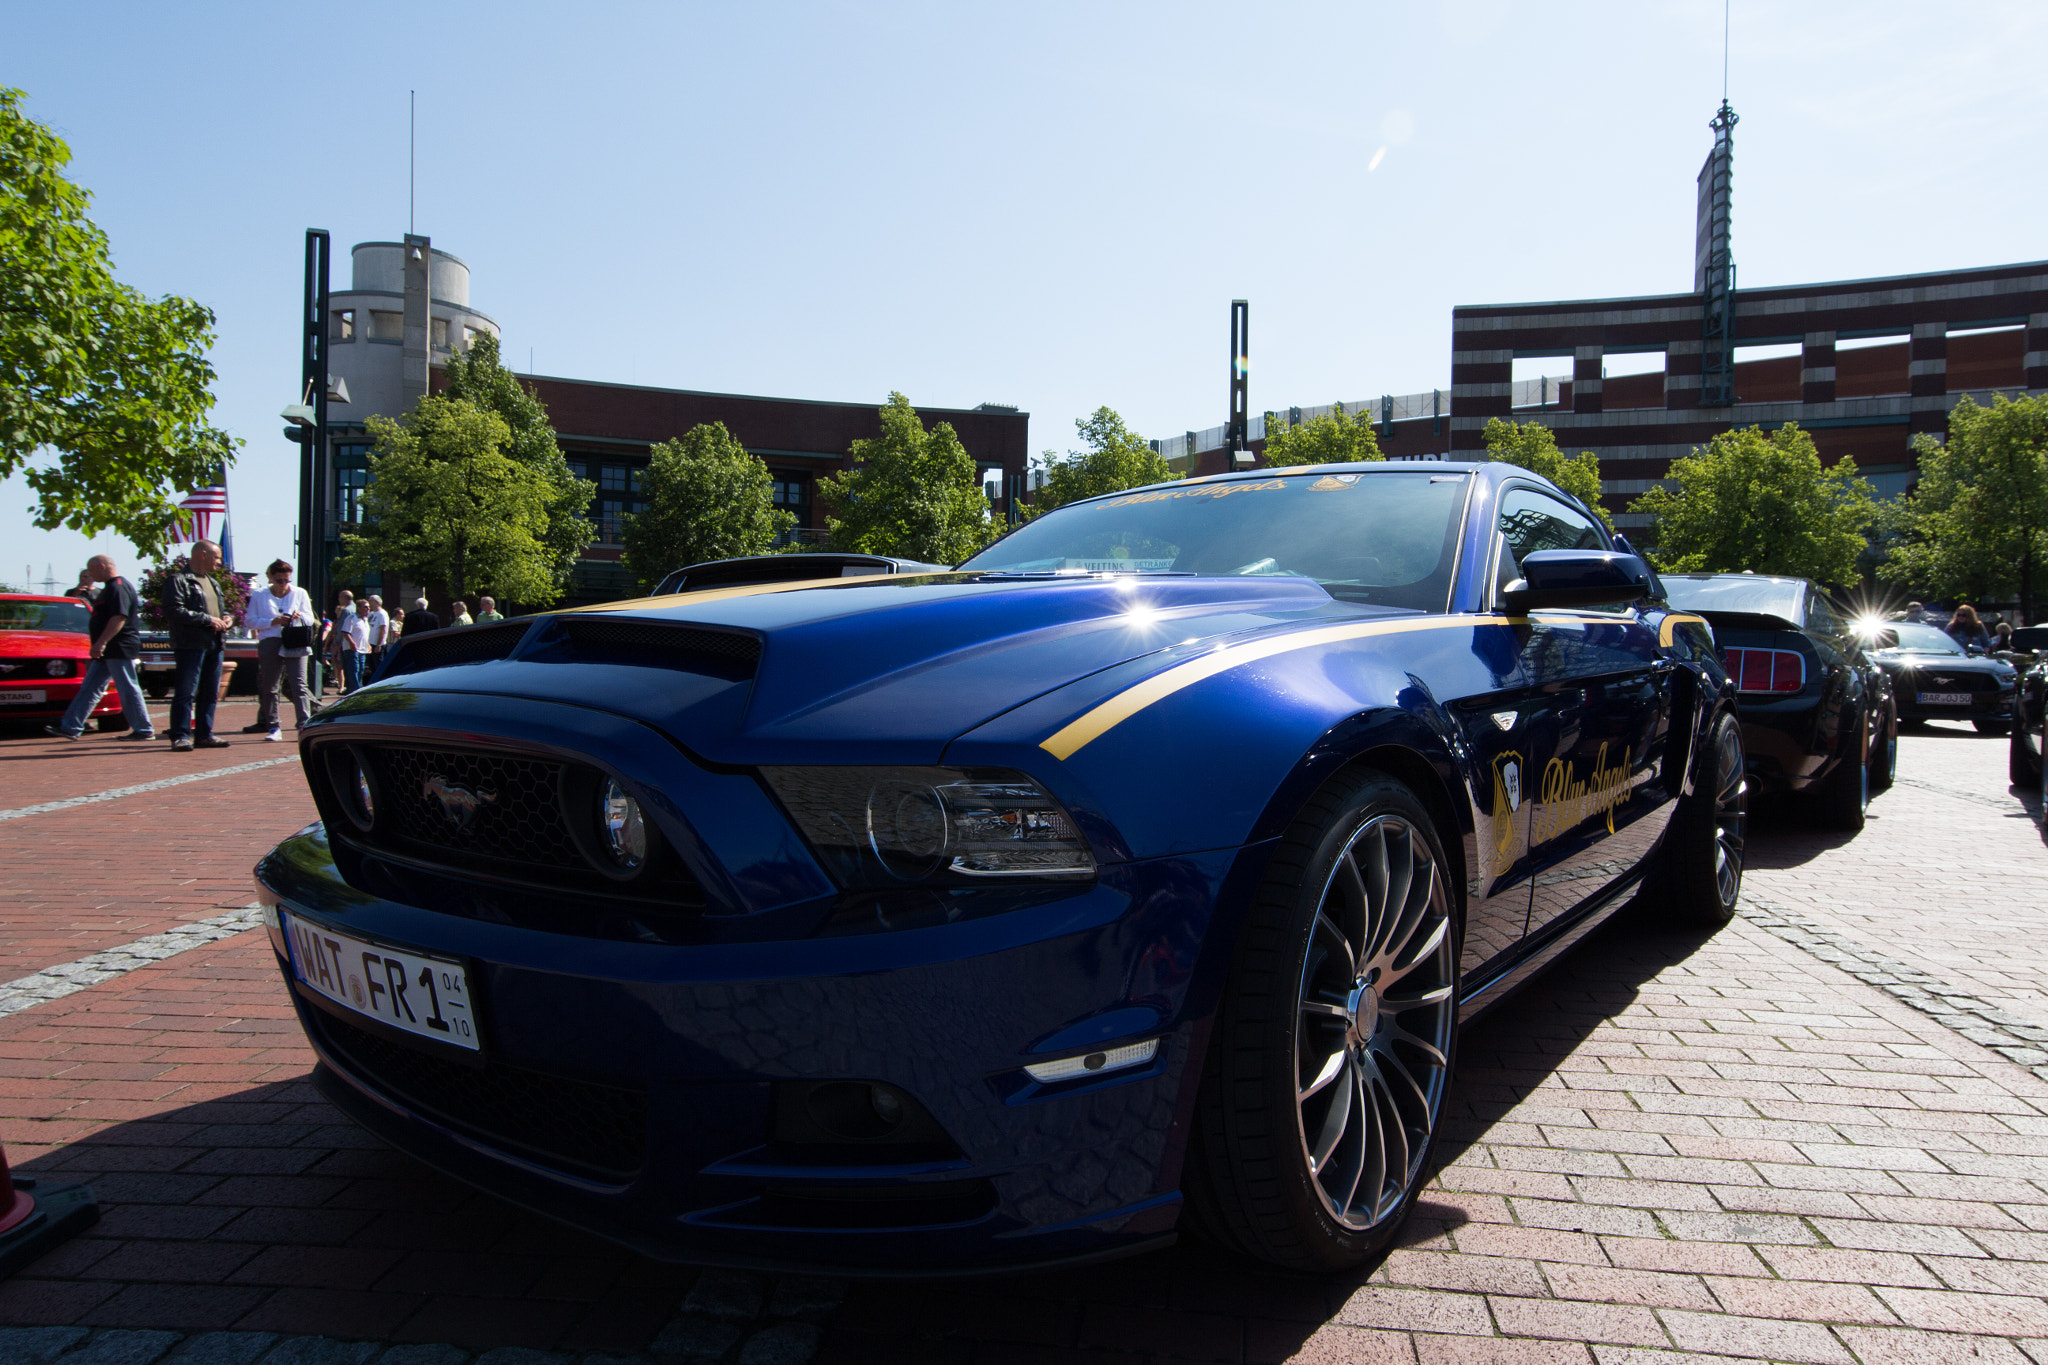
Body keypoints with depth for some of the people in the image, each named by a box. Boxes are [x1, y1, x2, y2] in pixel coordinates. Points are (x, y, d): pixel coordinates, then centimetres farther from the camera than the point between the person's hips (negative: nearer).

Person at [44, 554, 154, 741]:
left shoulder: (118, 587, -14)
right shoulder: (111, 587, 20)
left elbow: (119, 618, -25)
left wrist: (100, 643, -28)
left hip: (119, 649, -11)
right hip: (109, 652, 11)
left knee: (128, 689, -7)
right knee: (89, 688, 11)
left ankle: (144, 730, -2)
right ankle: (70, 727, 13)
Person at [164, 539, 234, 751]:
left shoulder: (213, 583, 24)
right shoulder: (178, 580, -5)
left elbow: (223, 609, 32)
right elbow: (174, 611, -18)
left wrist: (228, 619, 8)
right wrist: (208, 620, -17)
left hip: (215, 645, 8)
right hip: (190, 645, -8)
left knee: (210, 692, 10)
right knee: (186, 692, -8)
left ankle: (204, 734, 16)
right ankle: (180, 736, -5)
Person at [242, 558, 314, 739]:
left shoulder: (300, 593, 13)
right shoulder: (259, 596, 11)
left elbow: (310, 619, 12)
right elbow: (251, 620, 4)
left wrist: (300, 616, -11)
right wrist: (272, 621, -12)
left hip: (296, 644, -1)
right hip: (269, 644, 1)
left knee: (298, 684, -11)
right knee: (269, 687, 4)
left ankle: (304, 724, -15)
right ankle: (273, 726, 10)